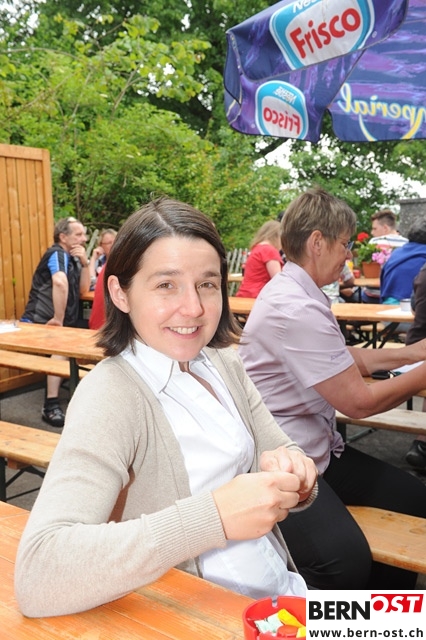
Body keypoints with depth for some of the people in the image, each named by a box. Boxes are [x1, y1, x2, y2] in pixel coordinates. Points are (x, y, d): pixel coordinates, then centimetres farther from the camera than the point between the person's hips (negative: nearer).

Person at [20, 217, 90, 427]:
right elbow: (60, 283, -35)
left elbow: (83, 290, 9)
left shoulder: (72, 258, 15)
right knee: (61, 349, -29)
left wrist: (84, 263, -4)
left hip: (61, 322, 10)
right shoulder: (57, 254, -14)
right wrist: (58, 319, -32)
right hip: (41, 321, -10)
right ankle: (51, 407, -31)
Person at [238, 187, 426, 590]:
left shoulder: (294, 290, 9)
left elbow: (345, 361, 21)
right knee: (346, 560, -29)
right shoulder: (296, 309, -23)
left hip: (315, 447, 10)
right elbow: (359, 401, -17)